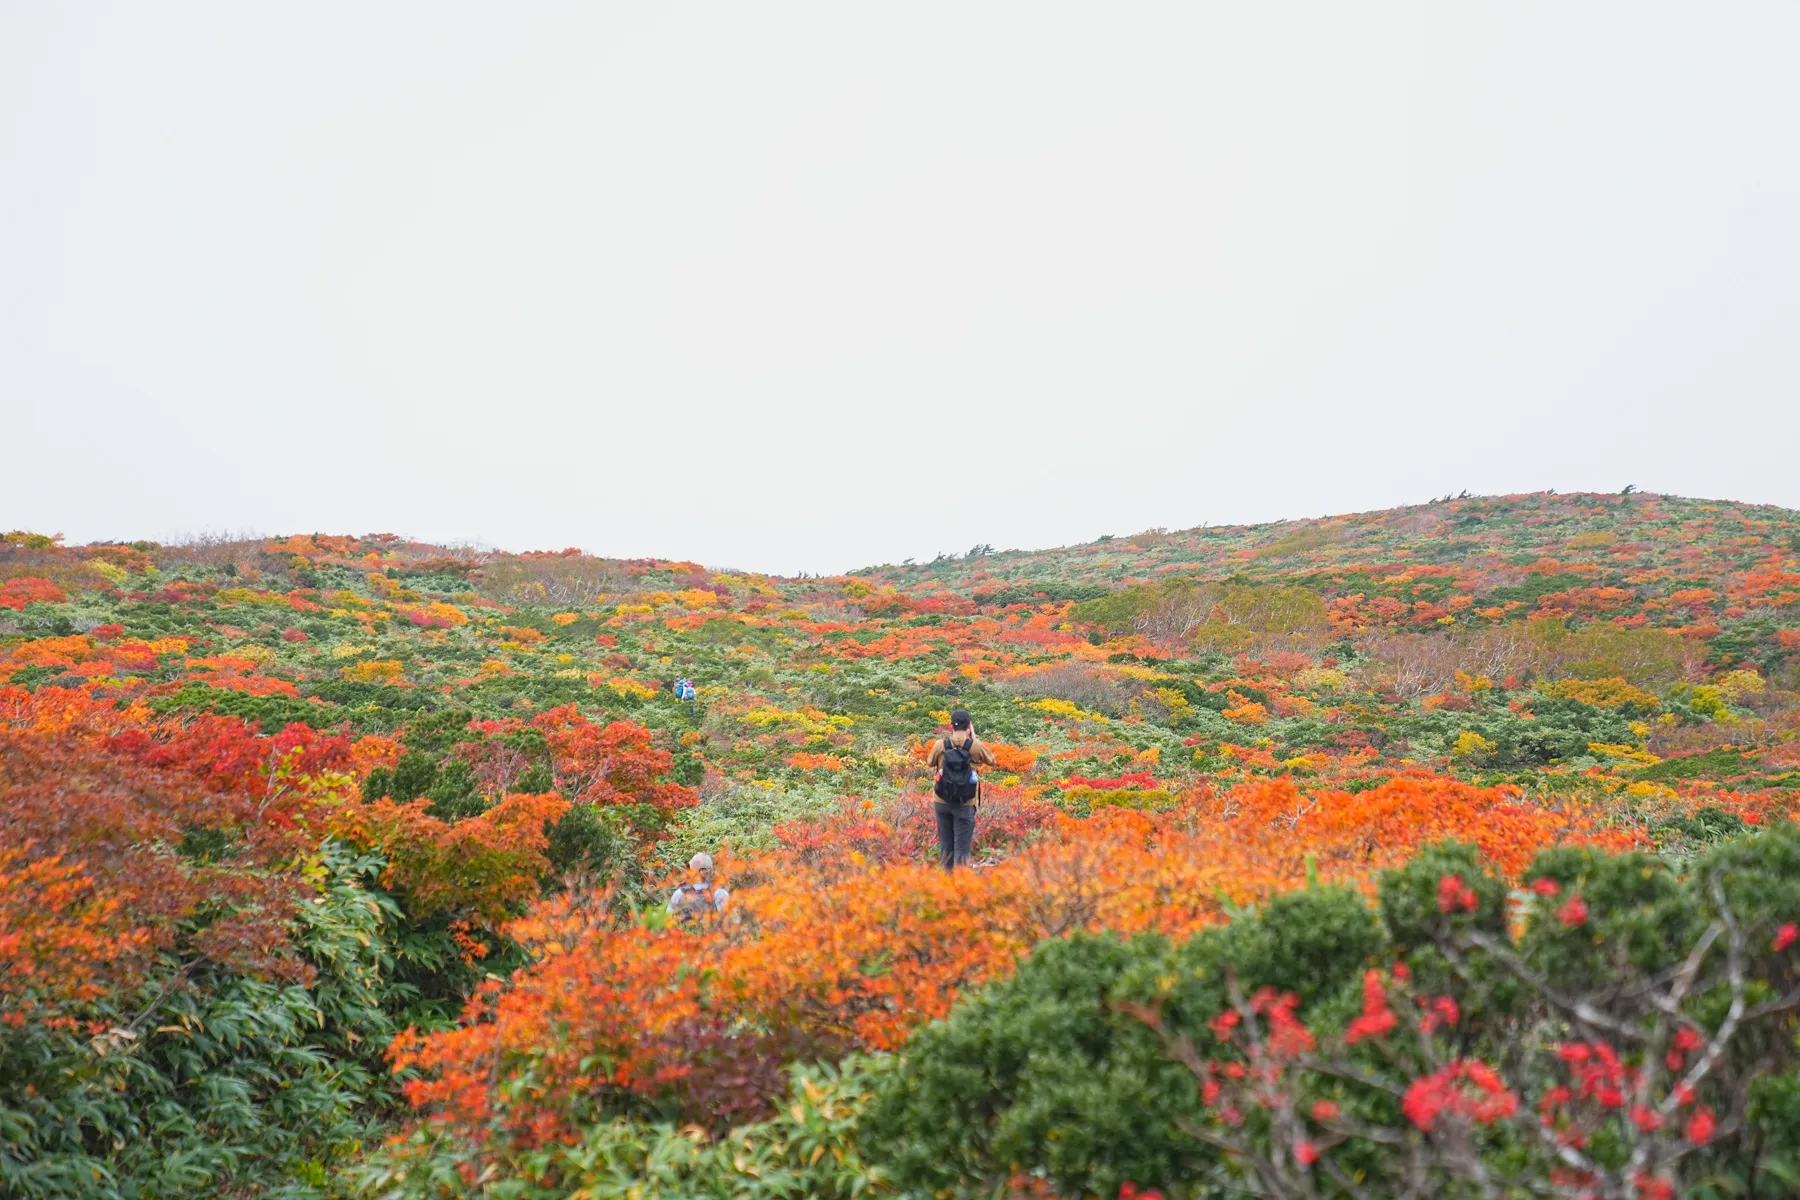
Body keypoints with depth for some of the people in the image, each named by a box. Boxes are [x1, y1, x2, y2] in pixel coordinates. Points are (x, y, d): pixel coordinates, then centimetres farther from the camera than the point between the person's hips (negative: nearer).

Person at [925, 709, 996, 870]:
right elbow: (991, 760, 7)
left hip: (942, 802, 2)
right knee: (962, 847, 1)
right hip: (965, 804, -2)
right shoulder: (975, 746, -11)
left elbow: (930, 763, 13)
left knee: (945, 844, 15)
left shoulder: (940, 745, -6)